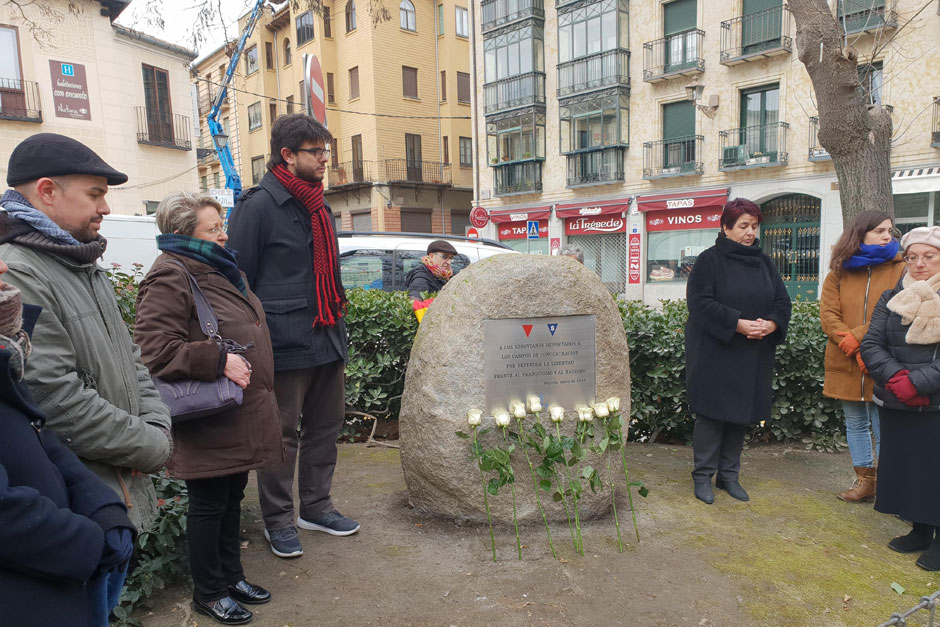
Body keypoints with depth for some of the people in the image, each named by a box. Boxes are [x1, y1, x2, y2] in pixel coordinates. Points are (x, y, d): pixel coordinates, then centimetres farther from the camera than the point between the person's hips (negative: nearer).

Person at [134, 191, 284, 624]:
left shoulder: (219, 270, 15)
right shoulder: (170, 277, -16)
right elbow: (154, 350, -24)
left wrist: (255, 377, 21)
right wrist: (218, 360, -26)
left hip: (240, 418, 9)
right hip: (209, 425, -9)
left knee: (232, 498, 20)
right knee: (208, 505, 7)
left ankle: (232, 576, 37)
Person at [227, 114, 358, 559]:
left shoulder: (319, 206, 16)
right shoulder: (258, 205, -9)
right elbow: (239, 279, -10)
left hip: (327, 341, 8)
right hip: (285, 345, -8)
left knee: (325, 426, 15)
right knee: (281, 435, 4)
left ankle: (316, 507, 31)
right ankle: (278, 521, 21)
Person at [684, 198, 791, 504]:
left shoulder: (763, 262, 12)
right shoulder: (710, 260, -5)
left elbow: (782, 300, 8)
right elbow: (701, 302, -15)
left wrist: (771, 323, -13)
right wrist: (738, 323, -22)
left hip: (752, 358, 6)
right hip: (715, 355, -5)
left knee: (741, 414, 10)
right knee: (712, 413, -1)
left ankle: (729, 475, 23)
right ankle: (703, 476, 11)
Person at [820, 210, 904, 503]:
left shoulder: (899, 270, 1)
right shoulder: (839, 272, 6)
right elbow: (827, 314, -3)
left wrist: (858, 336, -18)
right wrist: (855, 349, -14)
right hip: (846, 364, 3)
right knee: (855, 424, 14)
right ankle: (865, 481, 27)